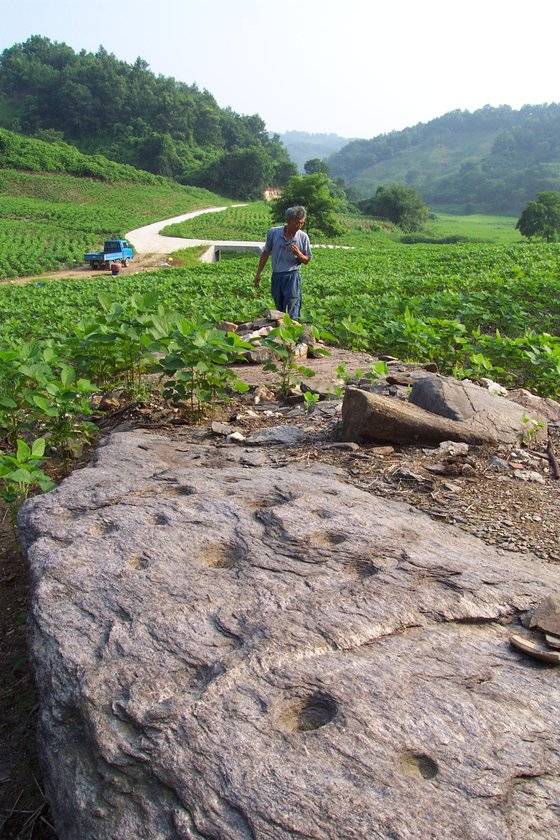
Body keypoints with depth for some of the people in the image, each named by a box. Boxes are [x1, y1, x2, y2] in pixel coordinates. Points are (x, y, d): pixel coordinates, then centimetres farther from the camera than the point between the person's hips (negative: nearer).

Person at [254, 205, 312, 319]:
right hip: (276, 277, 3)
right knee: (279, 311, 13)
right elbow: (265, 254, 10)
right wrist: (258, 274, 13)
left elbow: (306, 261, 5)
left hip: (292, 276, -2)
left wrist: (298, 254, -17)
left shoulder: (303, 237, -4)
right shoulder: (273, 232, -2)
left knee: (291, 314, -7)